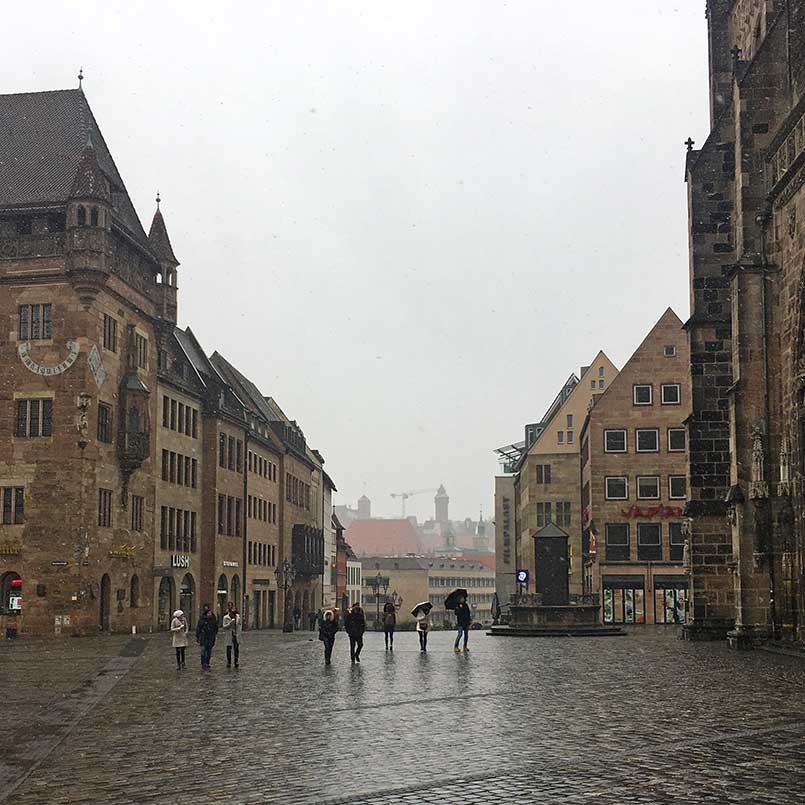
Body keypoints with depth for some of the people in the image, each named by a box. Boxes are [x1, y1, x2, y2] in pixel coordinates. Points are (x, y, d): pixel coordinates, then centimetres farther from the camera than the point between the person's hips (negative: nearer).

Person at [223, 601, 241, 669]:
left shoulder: (237, 617, 5)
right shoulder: (226, 618, -3)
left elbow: (240, 625, 14)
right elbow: (224, 626, -7)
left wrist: (240, 632, 5)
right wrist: (230, 623, -20)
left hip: (236, 636, 3)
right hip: (229, 636, -3)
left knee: (237, 649, 4)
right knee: (229, 650, -1)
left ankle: (236, 662, 12)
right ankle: (229, 663, 7)